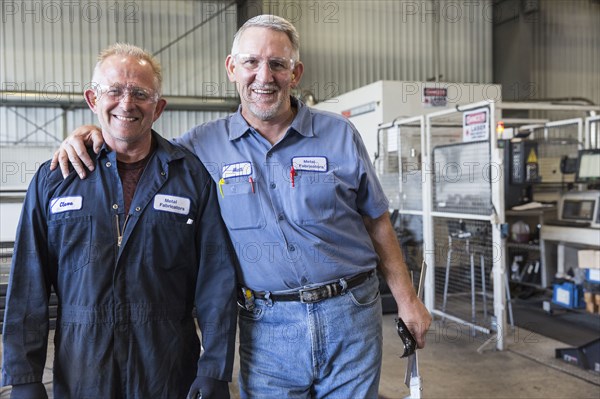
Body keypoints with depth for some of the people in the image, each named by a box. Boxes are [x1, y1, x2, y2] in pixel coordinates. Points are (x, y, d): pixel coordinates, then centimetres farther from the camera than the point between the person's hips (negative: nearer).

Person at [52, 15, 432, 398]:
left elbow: (377, 222, 6)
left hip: (350, 313, 1)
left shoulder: (340, 134, 0)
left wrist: (407, 298, 6)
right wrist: (92, 132, -7)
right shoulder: (204, 145, 0)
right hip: (267, 325, 0)